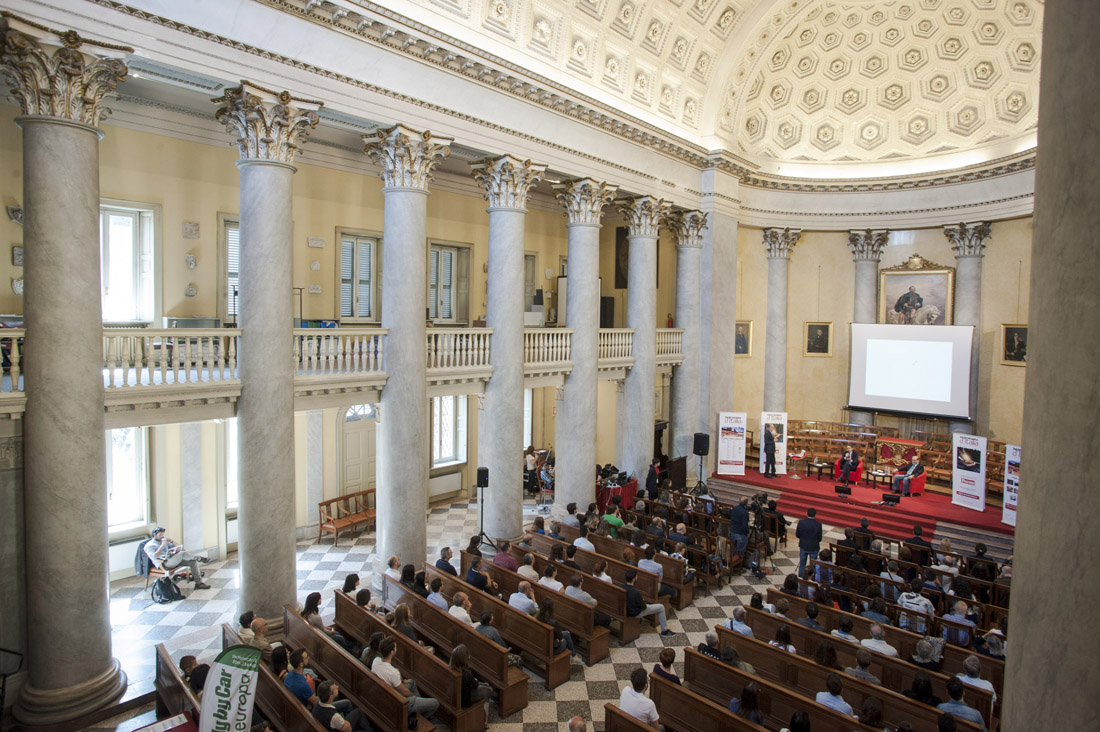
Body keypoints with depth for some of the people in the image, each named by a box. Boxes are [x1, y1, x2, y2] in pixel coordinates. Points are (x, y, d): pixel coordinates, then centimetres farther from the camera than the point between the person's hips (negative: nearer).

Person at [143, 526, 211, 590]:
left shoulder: (163, 540, 21)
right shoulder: (149, 546, 0)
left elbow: (176, 546, 23)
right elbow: (154, 557, -18)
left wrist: (171, 541, 3)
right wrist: (162, 545, -21)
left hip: (173, 560, 8)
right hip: (164, 564, -8)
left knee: (193, 562, -13)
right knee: (183, 553, -34)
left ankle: (199, 583, -13)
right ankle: (201, 559, -16)